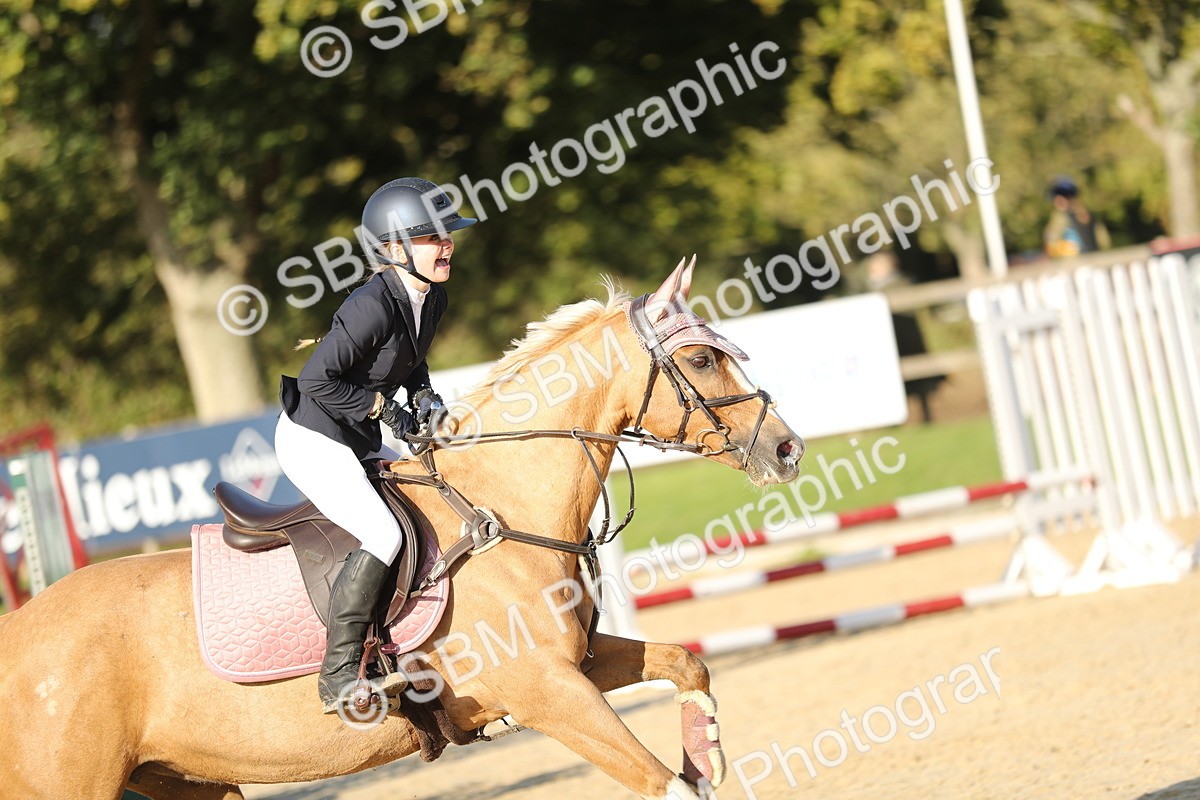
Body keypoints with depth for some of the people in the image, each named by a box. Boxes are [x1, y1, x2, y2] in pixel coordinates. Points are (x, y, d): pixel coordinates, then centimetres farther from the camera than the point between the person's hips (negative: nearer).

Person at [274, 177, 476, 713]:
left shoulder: (433, 298, 1)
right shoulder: (372, 307, -26)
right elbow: (316, 380, -24)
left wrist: (424, 396, 0)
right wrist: (386, 409, -18)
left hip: (361, 444, 10)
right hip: (312, 439, -10)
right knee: (384, 535, -24)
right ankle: (338, 678, -20)